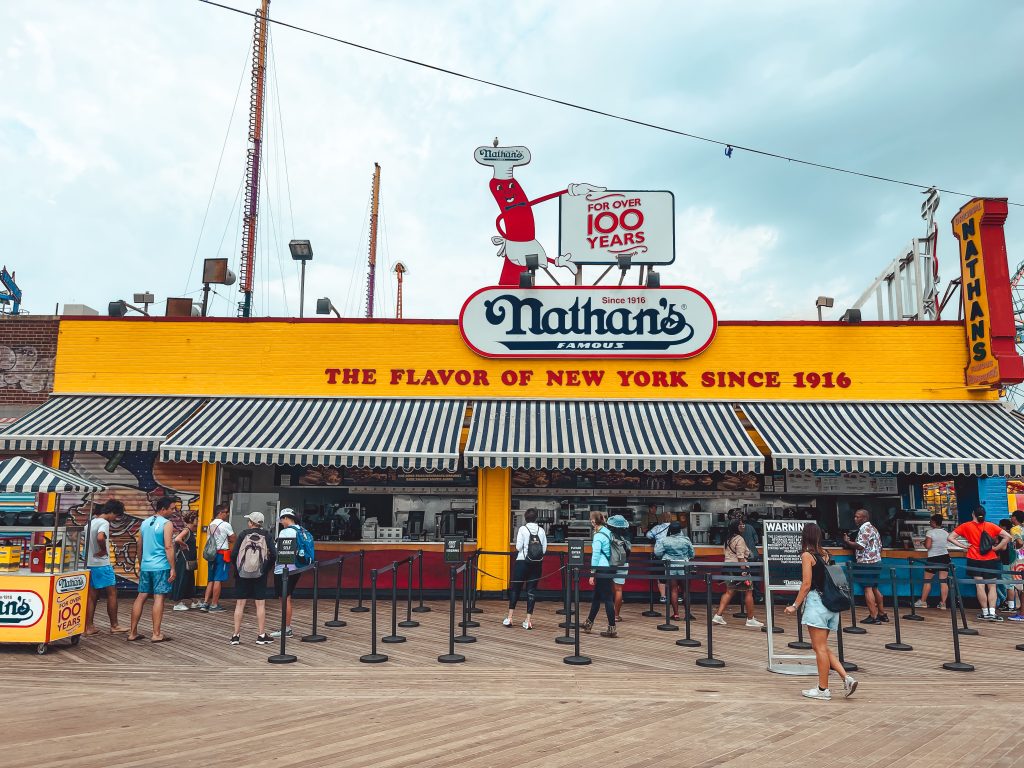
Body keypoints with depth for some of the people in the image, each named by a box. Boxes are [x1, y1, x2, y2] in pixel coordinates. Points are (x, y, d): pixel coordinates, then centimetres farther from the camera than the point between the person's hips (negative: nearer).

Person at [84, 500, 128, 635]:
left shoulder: (91, 522, 13)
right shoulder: (104, 523, -15)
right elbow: (100, 538, -33)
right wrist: (103, 550, -17)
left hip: (90, 564, 8)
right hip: (102, 564, -8)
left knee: (92, 596, 11)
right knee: (112, 594, 2)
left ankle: (89, 627, 13)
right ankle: (114, 626, 8)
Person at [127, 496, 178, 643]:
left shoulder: (145, 523, 12)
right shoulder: (167, 524, -10)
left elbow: (140, 547, 17)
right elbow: (168, 547, -16)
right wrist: (173, 568, -14)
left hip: (145, 566, 7)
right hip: (161, 567, -7)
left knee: (141, 597, 11)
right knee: (158, 598, -3)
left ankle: (132, 632, 14)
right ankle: (156, 634, -1)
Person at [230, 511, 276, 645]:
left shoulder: (244, 534, -2)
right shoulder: (267, 535, -2)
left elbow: (234, 554, -6)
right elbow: (273, 555, -9)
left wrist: (237, 568, 9)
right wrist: (267, 568, 5)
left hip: (242, 573, 0)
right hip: (260, 574, 0)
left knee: (240, 604, 8)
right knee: (260, 604, 5)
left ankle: (236, 635, 12)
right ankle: (261, 635, 9)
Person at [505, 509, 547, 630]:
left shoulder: (523, 529, -7)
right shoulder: (541, 530, 2)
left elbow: (518, 547, -11)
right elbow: (544, 549, 1)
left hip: (522, 562, -2)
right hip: (537, 564, 3)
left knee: (515, 588, 8)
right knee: (532, 590, 6)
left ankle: (509, 618, 9)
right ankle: (528, 620, 4)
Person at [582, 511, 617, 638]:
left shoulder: (598, 536, -13)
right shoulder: (608, 532, 9)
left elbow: (595, 556, -14)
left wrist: (592, 574, -10)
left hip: (602, 569, -8)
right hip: (610, 568, 8)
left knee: (607, 599, -3)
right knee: (596, 596, 18)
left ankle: (612, 629, 1)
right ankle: (588, 623, 30)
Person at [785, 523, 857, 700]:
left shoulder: (807, 555, -9)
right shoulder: (825, 554, 12)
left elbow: (806, 584, -13)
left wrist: (795, 606, -8)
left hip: (816, 602, -8)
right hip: (830, 603, 8)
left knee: (820, 648, -1)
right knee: (823, 647, 15)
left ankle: (823, 689, 5)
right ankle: (846, 678, 4)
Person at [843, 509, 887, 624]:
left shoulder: (864, 529, -13)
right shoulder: (873, 528, 19)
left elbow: (860, 546, -21)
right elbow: (879, 547, 22)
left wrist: (847, 542, -10)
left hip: (867, 563, -10)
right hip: (876, 562, 10)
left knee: (868, 589, -8)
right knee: (874, 588, 17)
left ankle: (873, 616, -9)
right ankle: (882, 614, 21)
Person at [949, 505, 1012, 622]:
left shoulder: (966, 526, -3)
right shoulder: (991, 526, -2)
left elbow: (950, 537, -6)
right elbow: (1007, 536, -8)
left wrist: (963, 546, -3)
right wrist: (996, 548, -5)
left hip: (974, 561, 0)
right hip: (991, 560, 0)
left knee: (980, 586, 2)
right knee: (992, 587, 7)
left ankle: (985, 613, 5)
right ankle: (992, 612, -2)